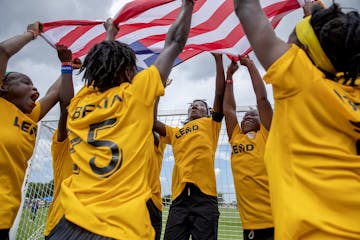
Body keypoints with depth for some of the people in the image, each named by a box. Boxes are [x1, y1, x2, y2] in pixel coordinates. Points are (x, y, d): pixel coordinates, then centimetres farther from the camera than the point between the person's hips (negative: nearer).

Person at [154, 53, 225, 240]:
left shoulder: (210, 124, 16)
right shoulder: (175, 133, 25)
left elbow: (219, 94, 7)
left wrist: (218, 60, 10)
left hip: (203, 195, -3)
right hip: (179, 197, 4)